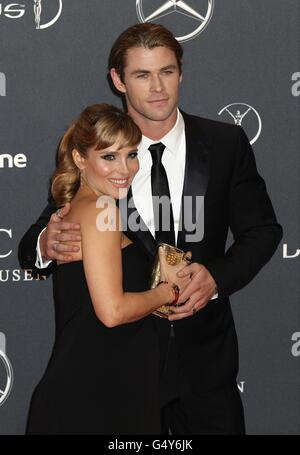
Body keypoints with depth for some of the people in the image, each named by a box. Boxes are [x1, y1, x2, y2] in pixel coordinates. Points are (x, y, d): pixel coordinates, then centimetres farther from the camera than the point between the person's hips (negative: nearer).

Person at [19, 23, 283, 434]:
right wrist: (46, 245, -28)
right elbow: (34, 246, -4)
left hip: (205, 356, 1)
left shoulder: (226, 143, -3)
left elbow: (262, 230, 2)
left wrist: (217, 277, -17)